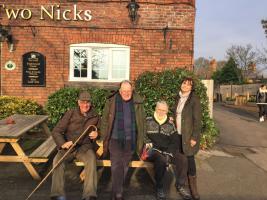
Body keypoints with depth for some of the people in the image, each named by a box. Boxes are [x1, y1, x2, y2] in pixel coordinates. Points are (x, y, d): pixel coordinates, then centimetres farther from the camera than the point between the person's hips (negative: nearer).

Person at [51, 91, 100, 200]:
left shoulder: (95, 117, 4)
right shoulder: (70, 113, -3)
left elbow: (99, 131, 20)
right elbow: (56, 131, -4)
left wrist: (96, 134, -6)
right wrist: (62, 144, -24)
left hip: (84, 147, 0)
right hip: (68, 146, 0)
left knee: (91, 159, -31)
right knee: (58, 160, -29)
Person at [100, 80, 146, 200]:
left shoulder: (138, 103, 1)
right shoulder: (111, 102, -2)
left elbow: (142, 122, 5)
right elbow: (104, 121, 0)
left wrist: (140, 141, 3)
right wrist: (105, 139, -2)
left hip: (130, 141, 2)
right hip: (115, 139, -2)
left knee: (124, 167, 13)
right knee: (117, 166, -8)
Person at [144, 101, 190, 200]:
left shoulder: (170, 124, 11)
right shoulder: (148, 121, 5)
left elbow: (174, 142, 7)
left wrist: (168, 154, -7)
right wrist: (147, 142, -14)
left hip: (167, 150, 4)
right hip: (152, 150, -3)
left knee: (183, 159, -19)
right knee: (161, 160, -34)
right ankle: (159, 188, -11)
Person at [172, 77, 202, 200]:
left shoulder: (194, 99, -9)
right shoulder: (178, 98, 9)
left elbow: (197, 119, -12)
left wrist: (194, 137, -15)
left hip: (188, 135, -5)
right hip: (178, 134, 5)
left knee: (189, 160, 0)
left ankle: (193, 189, 15)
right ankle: (181, 184, 27)